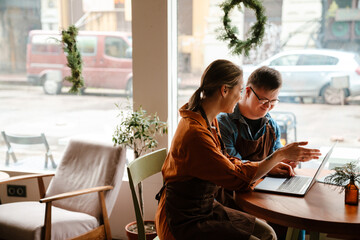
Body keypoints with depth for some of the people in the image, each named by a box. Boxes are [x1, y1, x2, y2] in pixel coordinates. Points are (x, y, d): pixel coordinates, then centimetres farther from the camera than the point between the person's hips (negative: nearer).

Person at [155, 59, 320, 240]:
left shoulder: (209, 122, 4)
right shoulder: (195, 135, -28)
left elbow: (226, 162, 13)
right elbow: (237, 178, -22)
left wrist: (272, 168, 9)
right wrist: (281, 155, -14)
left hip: (206, 208, 9)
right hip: (184, 224, -9)